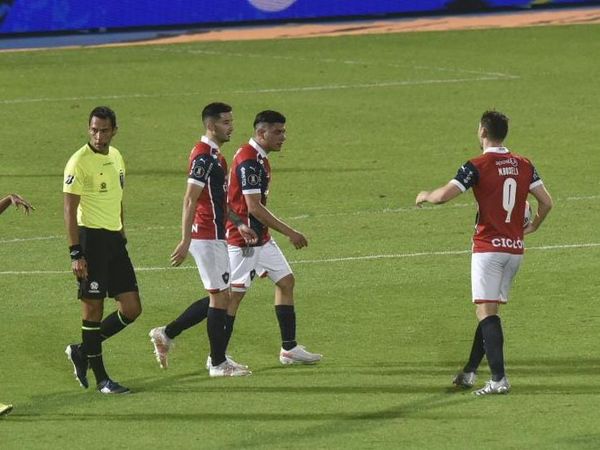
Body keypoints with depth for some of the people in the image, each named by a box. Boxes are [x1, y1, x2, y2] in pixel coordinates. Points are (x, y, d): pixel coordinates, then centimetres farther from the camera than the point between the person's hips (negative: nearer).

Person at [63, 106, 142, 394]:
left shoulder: (116, 157, 12)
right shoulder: (79, 162, -12)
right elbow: (70, 210, -14)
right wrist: (75, 254, -18)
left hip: (114, 239, 8)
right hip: (91, 238, -8)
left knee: (131, 309, 5)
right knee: (93, 308, -2)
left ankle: (82, 352, 21)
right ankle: (101, 379, 6)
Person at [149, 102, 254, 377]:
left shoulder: (213, 155, 15)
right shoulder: (203, 156, -16)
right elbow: (190, 200, -21)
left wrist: (238, 225, 22)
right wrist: (185, 241, -23)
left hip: (214, 235, 10)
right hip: (207, 238, -10)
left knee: (218, 297, 14)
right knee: (220, 297, -3)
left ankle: (166, 334, 19)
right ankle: (218, 363, 5)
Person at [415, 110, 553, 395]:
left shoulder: (477, 166, -10)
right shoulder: (523, 165, 7)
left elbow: (444, 195, -18)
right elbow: (546, 202, 8)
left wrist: (425, 196, 5)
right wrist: (533, 226, 26)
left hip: (488, 248, -6)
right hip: (515, 248, 6)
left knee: (486, 312, -8)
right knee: (490, 310, 16)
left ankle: (499, 378, -19)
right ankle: (470, 372, 23)